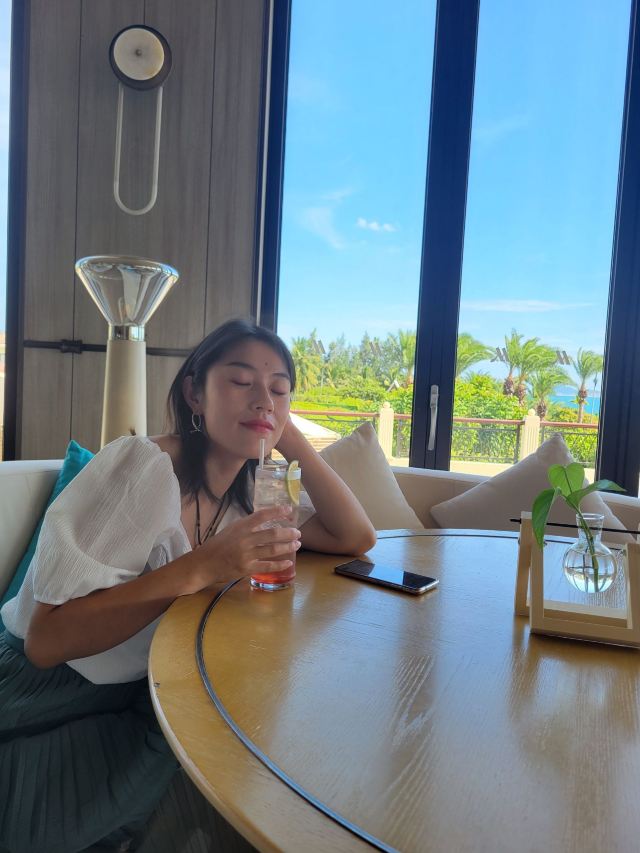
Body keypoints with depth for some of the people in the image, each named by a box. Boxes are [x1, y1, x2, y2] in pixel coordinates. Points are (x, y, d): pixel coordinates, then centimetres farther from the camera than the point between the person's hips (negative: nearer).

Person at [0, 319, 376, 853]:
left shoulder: (249, 490, -1)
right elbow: (46, 639, -27)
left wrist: (289, 436, -14)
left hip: (141, 699, 6)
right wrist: (199, 568, -36)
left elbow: (356, 538, -8)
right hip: (45, 699, -6)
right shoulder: (141, 465, -24)